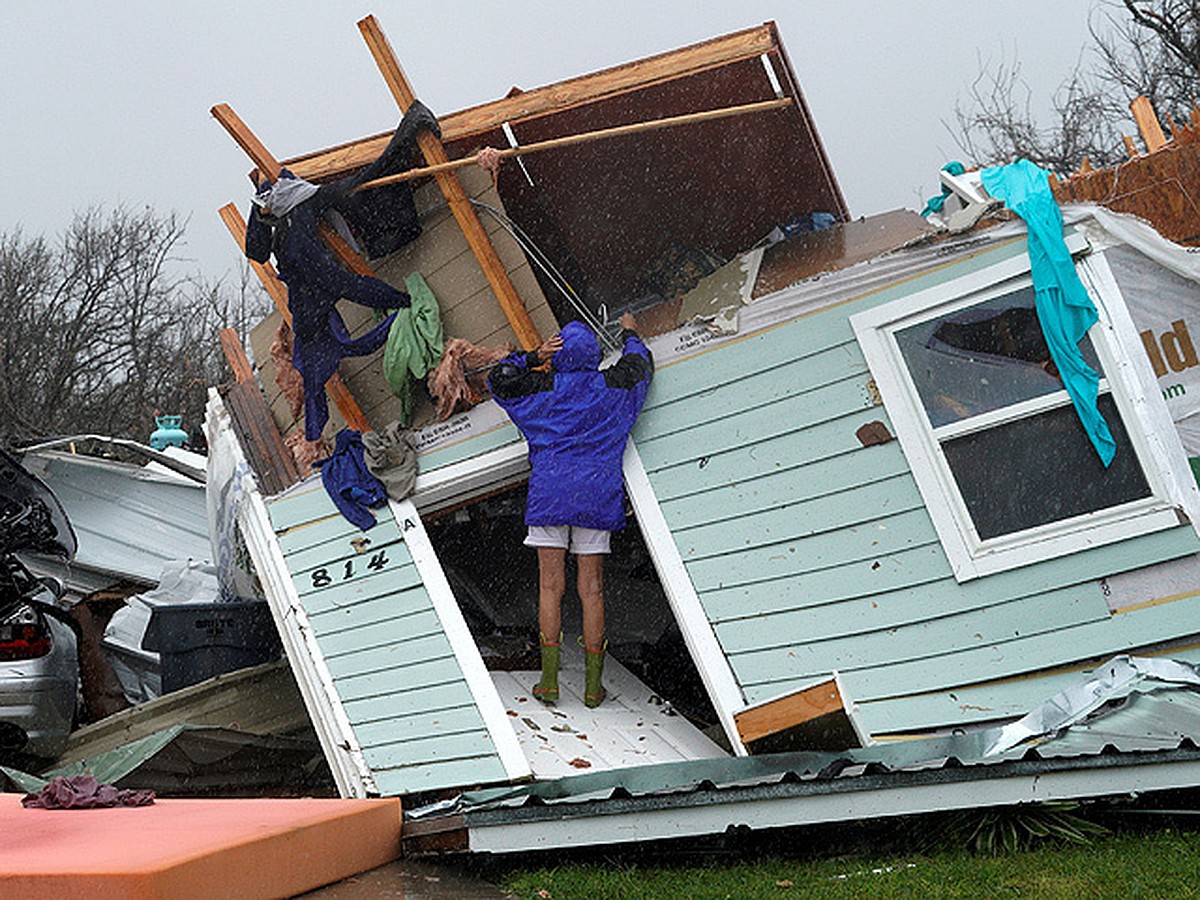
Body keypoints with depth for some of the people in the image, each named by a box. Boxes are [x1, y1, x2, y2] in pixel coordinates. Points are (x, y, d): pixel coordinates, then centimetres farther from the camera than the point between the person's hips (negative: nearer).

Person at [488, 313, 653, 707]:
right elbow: (641, 365, 23)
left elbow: (499, 379, 11)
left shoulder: (545, 387, -2)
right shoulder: (611, 386, 3)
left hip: (549, 492, -1)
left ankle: (549, 679, -1)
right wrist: (630, 334, 41)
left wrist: (535, 357, 9)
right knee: (591, 589, 4)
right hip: (596, 494, 1)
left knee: (550, 587, 2)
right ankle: (593, 685, 7)